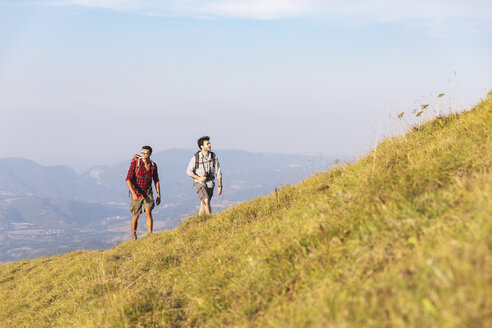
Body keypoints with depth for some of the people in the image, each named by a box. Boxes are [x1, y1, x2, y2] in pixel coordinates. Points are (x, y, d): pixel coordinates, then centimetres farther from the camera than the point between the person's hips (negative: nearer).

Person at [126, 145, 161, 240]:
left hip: (148, 193, 2)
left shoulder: (153, 165, -4)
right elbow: (128, 179, -19)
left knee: (148, 212, -15)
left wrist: (159, 195, 4)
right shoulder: (135, 163, -15)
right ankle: (133, 235, 26)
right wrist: (133, 193, -30)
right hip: (136, 193, -2)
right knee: (136, 216, 6)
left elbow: (156, 181, 8)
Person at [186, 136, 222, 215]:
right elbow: (189, 171, -4)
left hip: (210, 184, 3)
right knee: (206, 201, -22)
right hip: (199, 183, -3)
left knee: (204, 205, 10)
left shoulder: (214, 157, -8)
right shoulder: (195, 158, -14)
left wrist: (220, 186, -6)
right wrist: (199, 178, -19)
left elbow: (218, 172, -3)